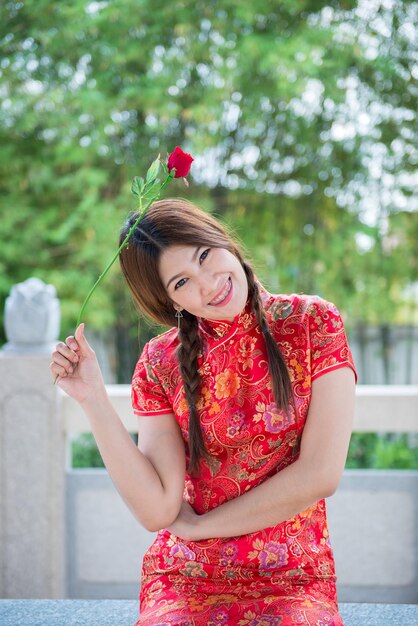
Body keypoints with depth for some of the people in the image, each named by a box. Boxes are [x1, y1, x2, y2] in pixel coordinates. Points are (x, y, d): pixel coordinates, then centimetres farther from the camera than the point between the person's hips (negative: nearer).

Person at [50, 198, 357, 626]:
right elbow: (158, 511, -6)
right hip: (186, 579, 1)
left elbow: (321, 475, -8)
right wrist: (92, 398, -11)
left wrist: (199, 525, -2)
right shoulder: (161, 363, 2)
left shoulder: (313, 322, -2)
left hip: (293, 580, -1)